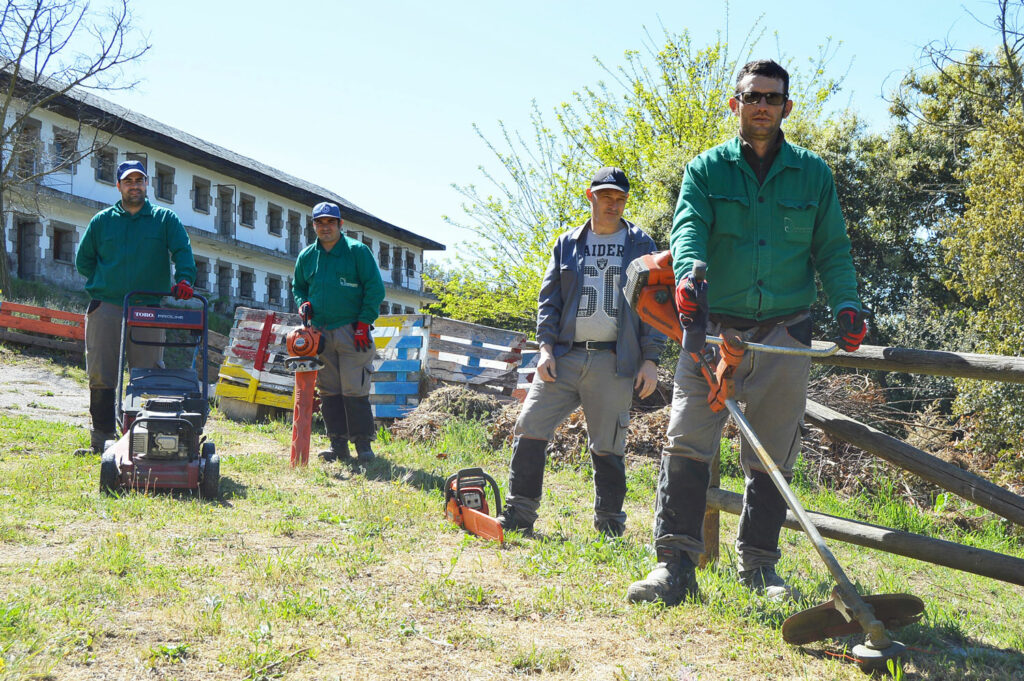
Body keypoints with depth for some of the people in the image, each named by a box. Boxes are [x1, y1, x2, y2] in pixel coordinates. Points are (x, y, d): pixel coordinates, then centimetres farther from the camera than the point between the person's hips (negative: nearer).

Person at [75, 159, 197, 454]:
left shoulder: (165, 219, 10)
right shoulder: (101, 221, 13)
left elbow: (183, 252, -3)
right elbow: (83, 260, 21)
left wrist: (184, 279, -21)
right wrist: (102, 287, 11)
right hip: (105, 307, 1)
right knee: (101, 375, -1)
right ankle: (102, 437, 6)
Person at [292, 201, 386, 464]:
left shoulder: (357, 251, 0)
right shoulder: (306, 256, 14)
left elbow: (375, 288, -3)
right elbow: (298, 287, 28)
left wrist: (364, 323, -9)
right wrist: (303, 303, 5)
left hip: (351, 332, -5)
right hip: (321, 333, 5)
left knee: (354, 392, -8)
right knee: (329, 392, 5)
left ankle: (363, 445, -2)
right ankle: (338, 446, 10)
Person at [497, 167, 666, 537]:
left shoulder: (641, 245, 10)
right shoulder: (567, 244, 14)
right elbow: (549, 300, 13)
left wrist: (650, 359, -2)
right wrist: (545, 347, 0)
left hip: (614, 362, -2)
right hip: (563, 356, 2)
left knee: (608, 447, 3)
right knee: (530, 429, -6)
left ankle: (610, 526, 15)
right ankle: (519, 515, 4)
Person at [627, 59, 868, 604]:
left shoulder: (813, 174, 11)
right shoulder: (706, 169, 7)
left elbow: (831, 248, 11)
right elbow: (688, 226, -9)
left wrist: (846, 304, -7)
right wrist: (687, 271, -31)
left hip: (785, 336, 2)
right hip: (713, 329, -1)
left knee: (771, 458, 7)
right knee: (686, 443, -13)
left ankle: (758, 566, 19)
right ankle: (675, 565, -11)